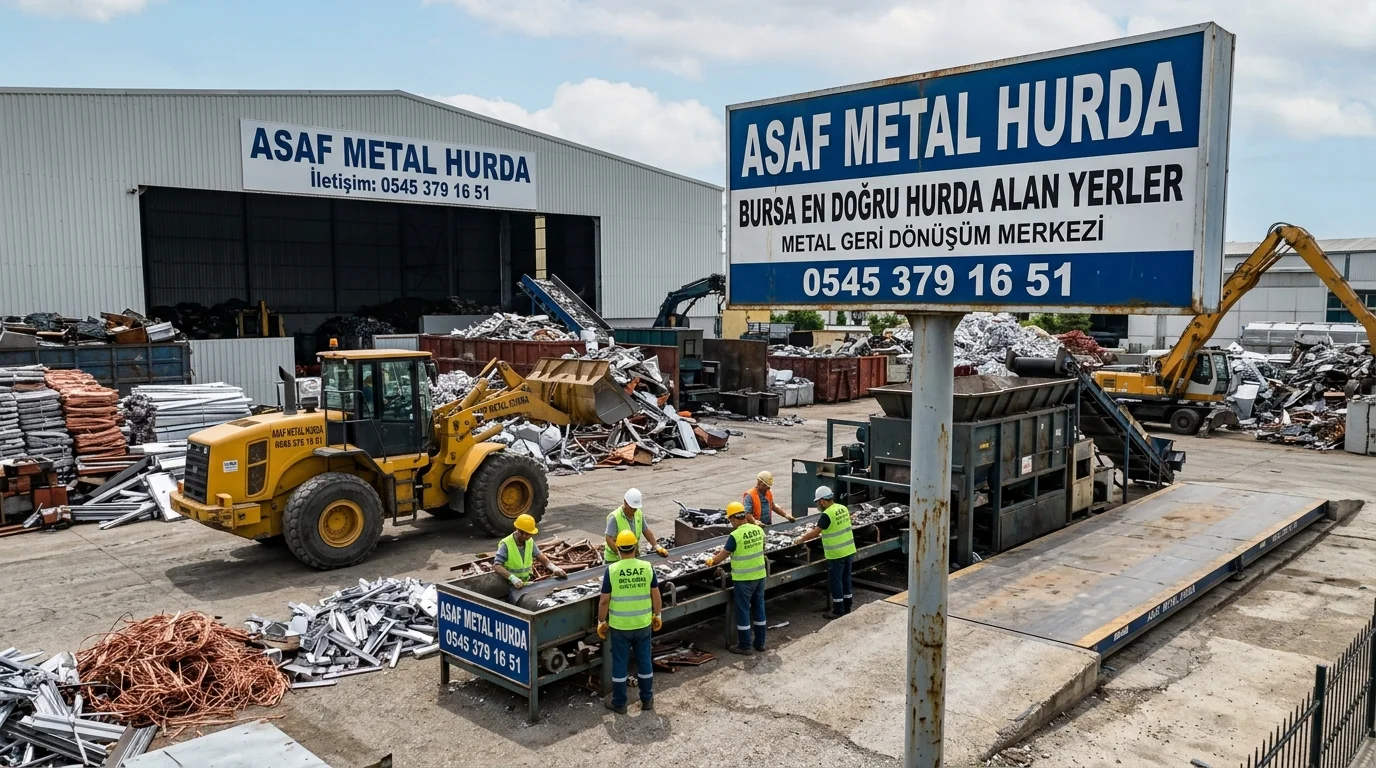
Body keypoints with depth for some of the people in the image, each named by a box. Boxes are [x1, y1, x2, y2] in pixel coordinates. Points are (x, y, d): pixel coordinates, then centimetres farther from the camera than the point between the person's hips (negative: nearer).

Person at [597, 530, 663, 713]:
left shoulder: (612, 570, -13)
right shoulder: (647, 567, -7)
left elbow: (604, 601, -9)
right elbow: (656, 596, 0)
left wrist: (601, 621, 3)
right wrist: (657, 615, 14)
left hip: (619, 626, -2)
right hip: (643, 624, 2)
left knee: (620, 664, 10)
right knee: (644, 661, 15)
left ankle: (619, 703, 19)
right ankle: (647, 700, 25)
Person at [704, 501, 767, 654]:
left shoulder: (735, 535, -19)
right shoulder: (758, 530, 0)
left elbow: (723, 555, -9)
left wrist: (712, 561, 13)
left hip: (743, 579, -6)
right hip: (759, 575, 6)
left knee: (743, 610, 5)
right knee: (759, 608, 14)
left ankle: (744, 646, 13)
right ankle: (760, 643, 23)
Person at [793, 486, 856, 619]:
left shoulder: (827, 514, -20)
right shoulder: (843, 508, 4)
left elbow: (815, 533, -18)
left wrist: (802, 539, -5)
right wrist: (821, 529, 19)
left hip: (836, 554, -8)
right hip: (849, 551, 8)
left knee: (835, 582, 3)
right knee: (845, 579, 17)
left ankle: (838, 611, 10)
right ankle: (846, 608, 26)